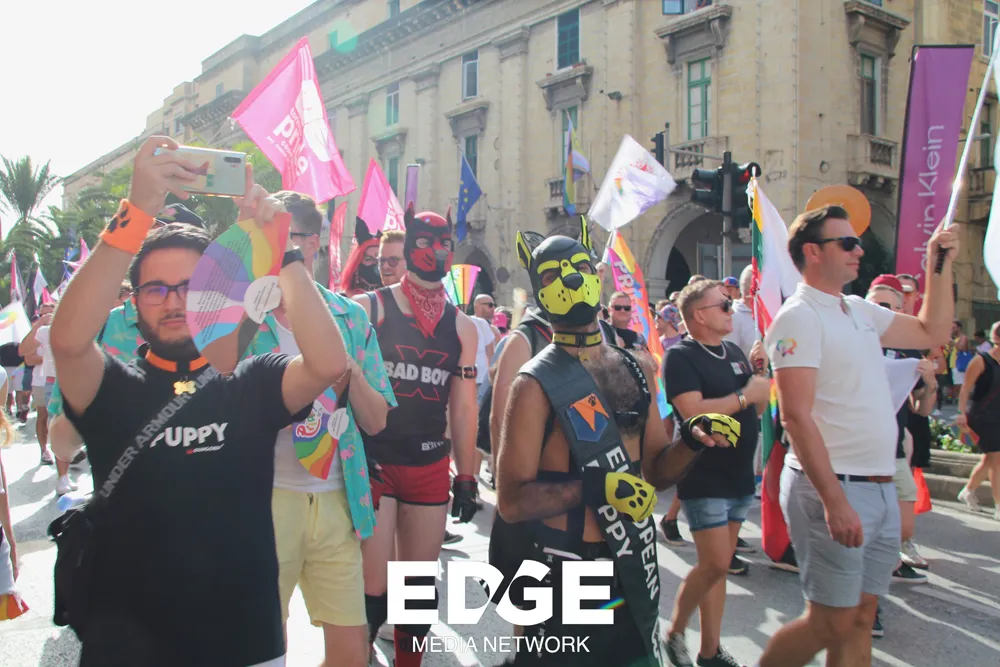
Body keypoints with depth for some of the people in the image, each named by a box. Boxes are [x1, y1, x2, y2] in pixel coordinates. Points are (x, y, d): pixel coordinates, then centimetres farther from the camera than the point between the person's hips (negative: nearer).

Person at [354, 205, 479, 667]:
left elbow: (463, 407, 12)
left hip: (431, 464, 4)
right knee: (373, 591, -4)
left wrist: (466, 477, 11)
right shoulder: (368, 309, -3)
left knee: (421, 586, 13)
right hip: (372, 461, -4)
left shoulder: (462, 328, 9)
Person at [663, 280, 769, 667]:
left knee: (720, 565, 12)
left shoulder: (734, 352, 11)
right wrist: (745, 395, -18)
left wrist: (759, 371, -1)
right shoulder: (681, 356, -13)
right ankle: (674, 633, 14)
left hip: (739, 475, 7)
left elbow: (757, 409, 16)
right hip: (703, 478, -7)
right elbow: (693, 411, -25)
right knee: (716, 564, -8)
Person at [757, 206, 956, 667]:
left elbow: (931, 332, 24)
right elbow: (796, 417, -20)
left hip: (881, 489, 8)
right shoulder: (799, 316, -13)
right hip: (833, 490, -8)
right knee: (831, 624, -2)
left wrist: (940, 265, 15)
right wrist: (834, 501, -24)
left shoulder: (860, 311, 13)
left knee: (861, 618, 13)